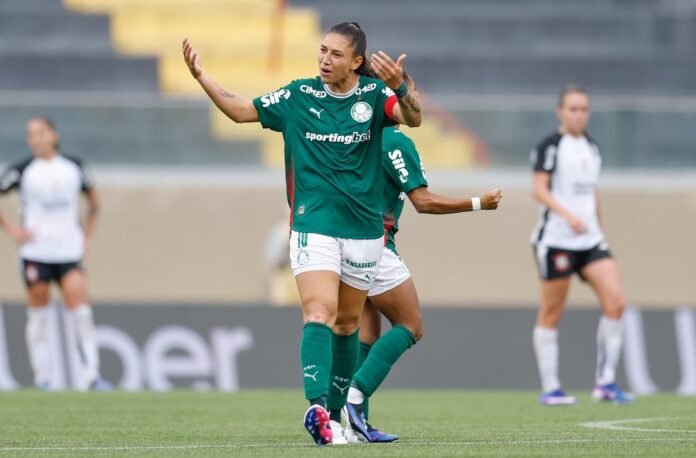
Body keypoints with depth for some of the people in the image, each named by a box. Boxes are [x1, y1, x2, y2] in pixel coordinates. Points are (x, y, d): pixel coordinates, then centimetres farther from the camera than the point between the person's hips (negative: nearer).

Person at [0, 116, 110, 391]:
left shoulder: (74, 167, 8)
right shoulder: (23, 171, -1)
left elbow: (93, 201, 22)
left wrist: (87, 234, 12)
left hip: (69, 252, 2)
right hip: (35, 252, -2)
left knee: (81, 312, -10)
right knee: (38, 314, 2)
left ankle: (90, 375, -11)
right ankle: (42, 378, 9)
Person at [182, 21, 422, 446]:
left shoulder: (373, 95, -3)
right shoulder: (299, 96, 0)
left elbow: (413, 118, -21)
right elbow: (240, 110, 8)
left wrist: (399, 87, -41)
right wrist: (201, 76, -4)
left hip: (363, 230, 2)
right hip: (314, 226, -1)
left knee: (347, 323, 13)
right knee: (320, 314, -20)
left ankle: (336, 415, 26)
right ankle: (317, 407, -34)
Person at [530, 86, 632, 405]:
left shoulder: (592, 148, 16)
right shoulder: (550, 146, -5)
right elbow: (539, 189, -14)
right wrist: (568, 215, -28)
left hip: (589, 239, 6)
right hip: (556, 239, -6)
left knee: (615, 301, -9)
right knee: (551, 314, 0)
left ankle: (605, 382, -4)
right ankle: (550, 388, 6)